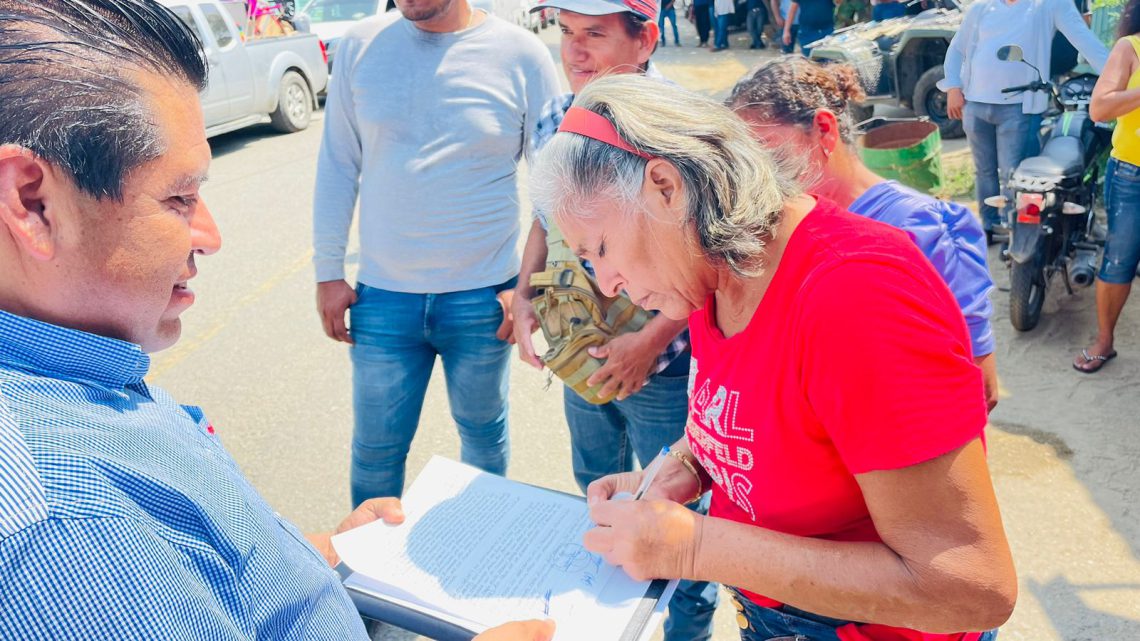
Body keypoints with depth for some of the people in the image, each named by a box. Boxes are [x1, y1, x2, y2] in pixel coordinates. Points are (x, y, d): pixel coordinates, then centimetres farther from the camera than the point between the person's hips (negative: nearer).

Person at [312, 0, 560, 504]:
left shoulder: (522, 56, -6)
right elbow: (338, 166, 5)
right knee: (375, 444, 11)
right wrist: (328, 272, 4)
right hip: (382, 296, 1)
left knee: (483, 431, 17)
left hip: (483, 296, -1)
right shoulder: (361, 46, 0)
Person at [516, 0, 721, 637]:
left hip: (662, 366, -6)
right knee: (597, 490, 26)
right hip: (579, 358, 7)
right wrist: (524, 296, -2)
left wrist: (651, 341, -23)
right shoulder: (554, 120, -1)